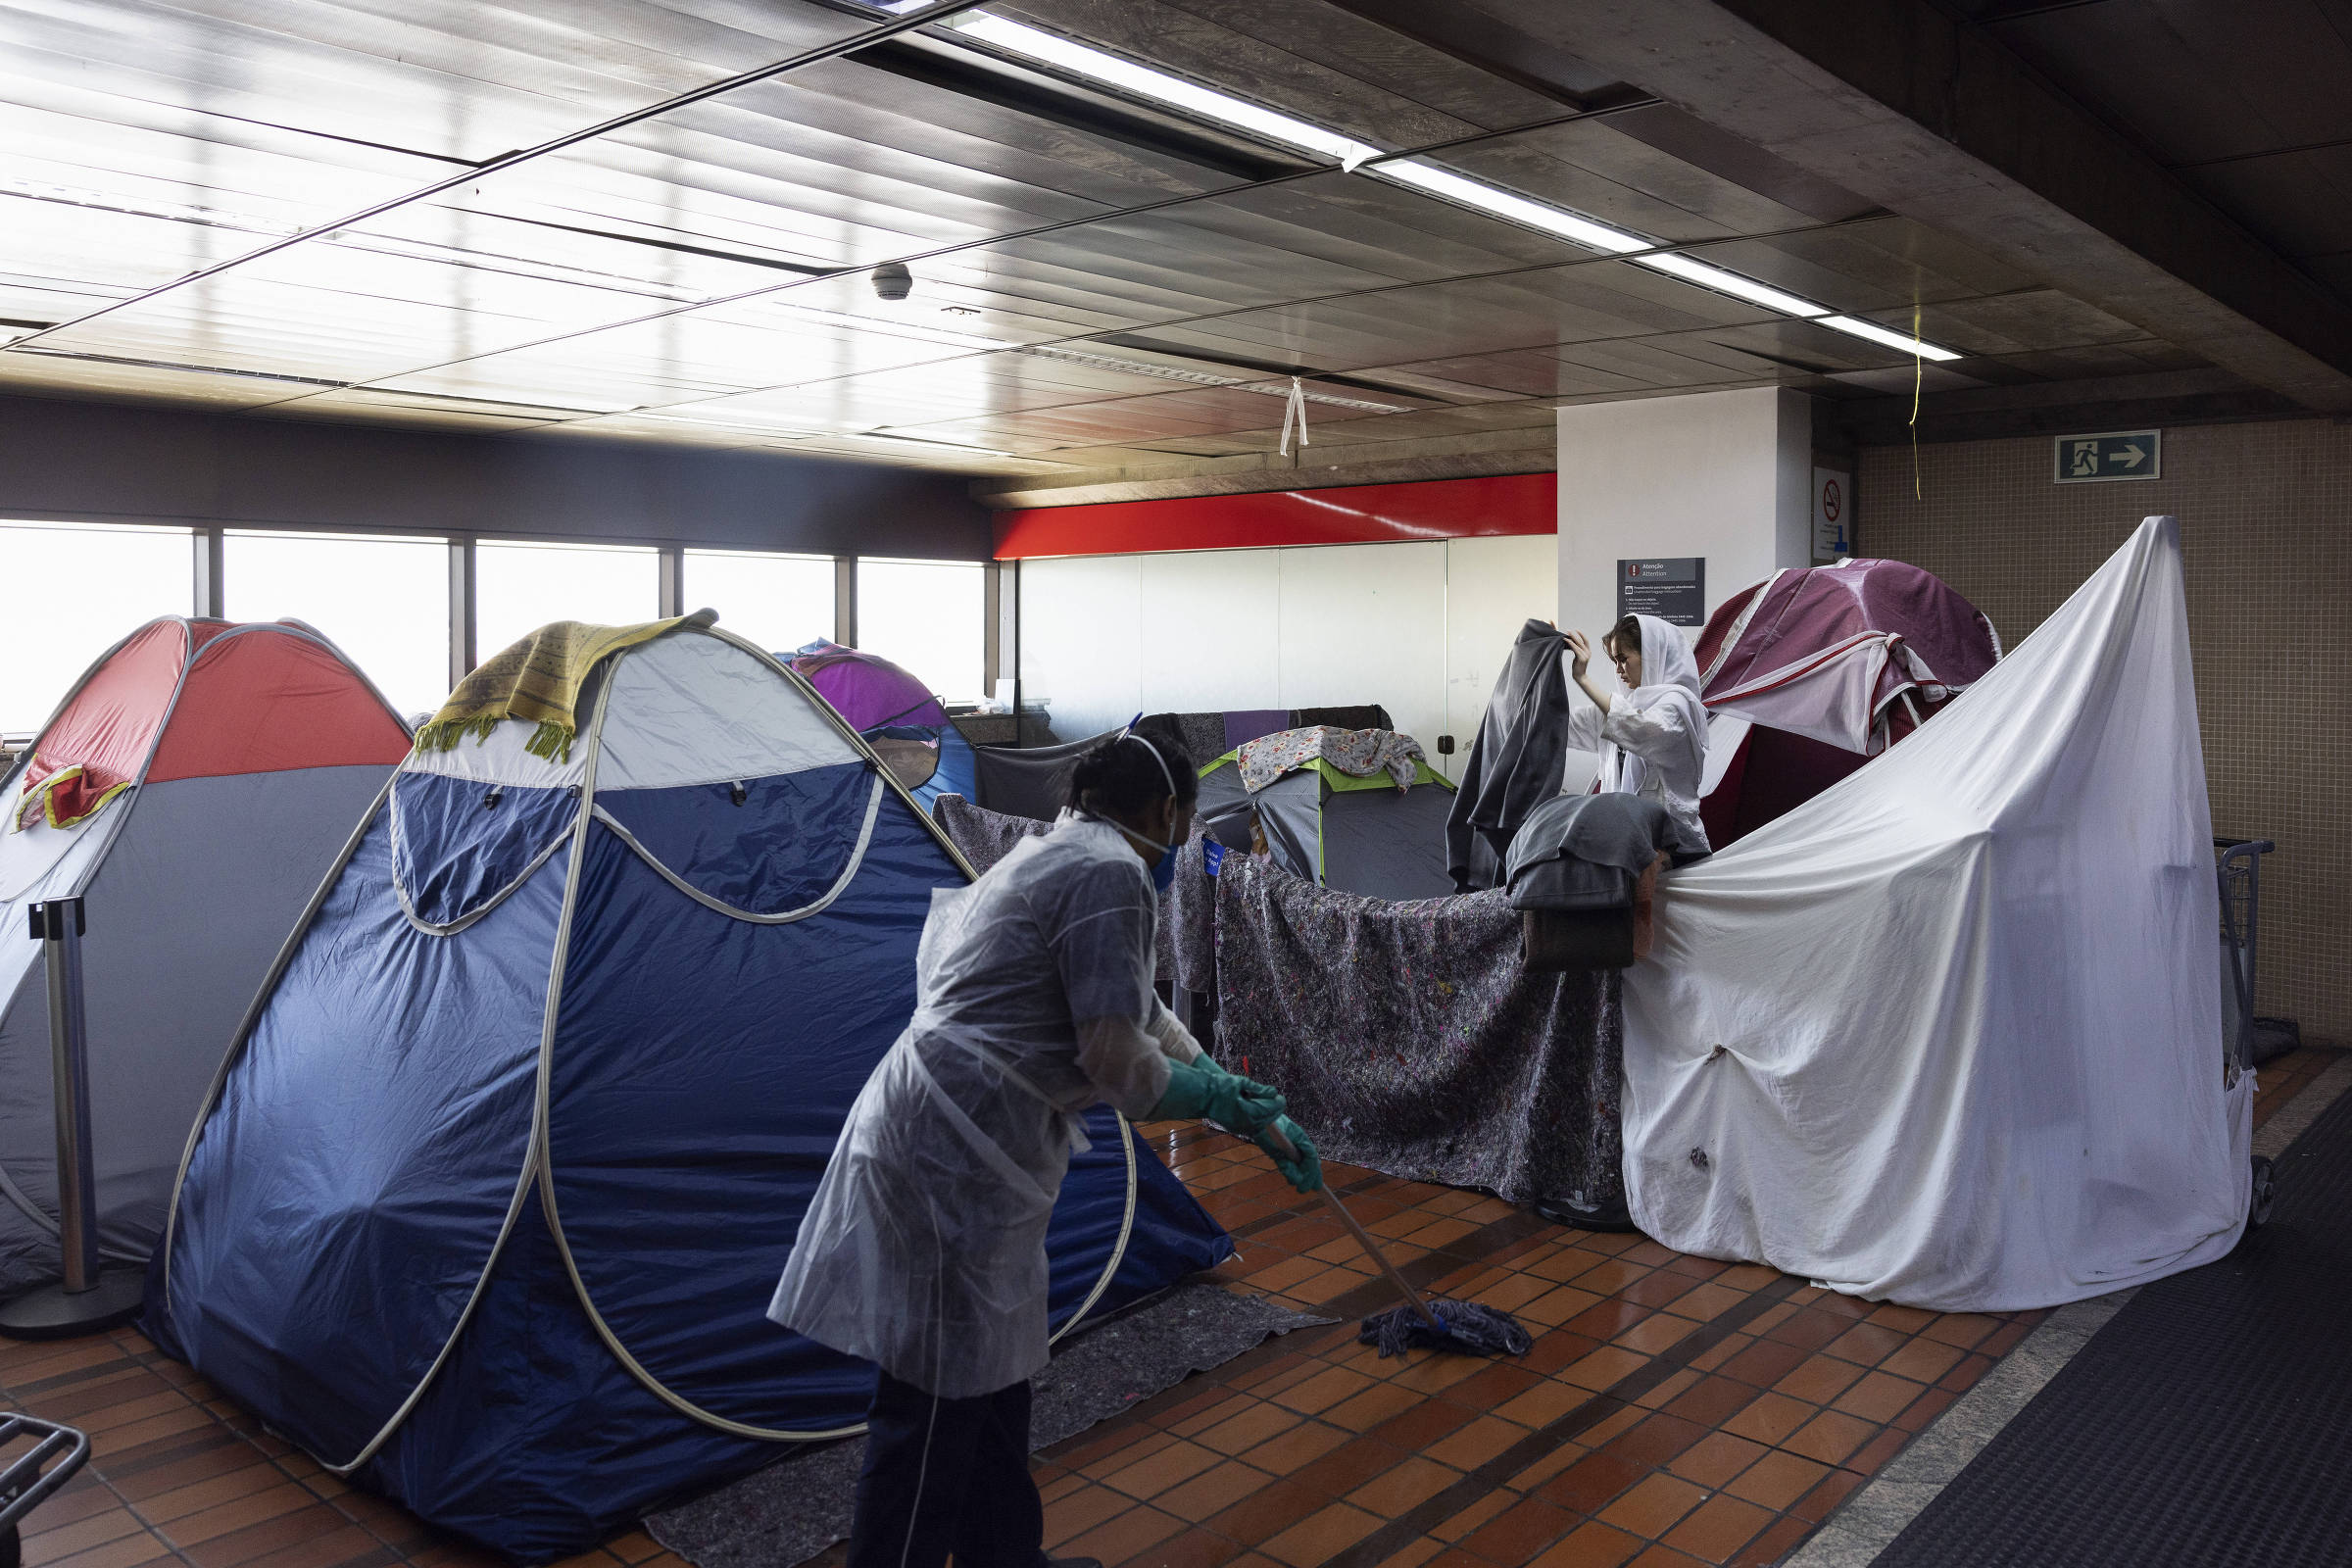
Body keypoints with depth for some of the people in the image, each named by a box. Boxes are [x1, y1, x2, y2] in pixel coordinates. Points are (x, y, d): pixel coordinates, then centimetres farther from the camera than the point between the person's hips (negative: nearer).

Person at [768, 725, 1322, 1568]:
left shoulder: (1054, 855, 20)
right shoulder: (1110, 873, -12)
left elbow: (1142, 1014, 27)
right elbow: (1114, 1057, -16)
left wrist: (1253, 1110, 30)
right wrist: (1216, 1099, 4)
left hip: (936, 1141, 11)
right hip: (956, 1158, -11)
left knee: (990, 1377, 22)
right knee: (936, 1407, -2)